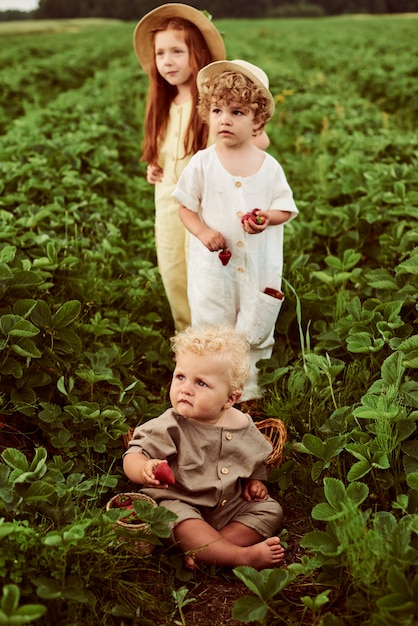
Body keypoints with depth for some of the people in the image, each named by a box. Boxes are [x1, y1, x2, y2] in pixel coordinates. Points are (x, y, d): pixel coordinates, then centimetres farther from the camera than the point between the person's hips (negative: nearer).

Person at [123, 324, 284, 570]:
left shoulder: (243, 425, -2)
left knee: (271, 510, -8)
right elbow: (132, 457, -20)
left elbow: (257, 456, 18)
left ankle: (203, 551, -23)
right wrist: (146, 469, -41)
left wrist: (255, 480, 1)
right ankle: (243, 556, -30)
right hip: (181, 503, -5)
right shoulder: (169, 427, -16)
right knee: (177, 518, -35)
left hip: (231, 505, 6)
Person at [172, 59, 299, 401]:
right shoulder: (202, 163, -4)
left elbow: (286, 209, 3)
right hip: (214, 262, 0)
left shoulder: (269, 166, -2)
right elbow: (186, 207, 2)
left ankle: (249, 390, 32)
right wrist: (203, 232, -16)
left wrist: (267, 217, -19)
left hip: (259, 265, 1)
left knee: (255, 333, 11)